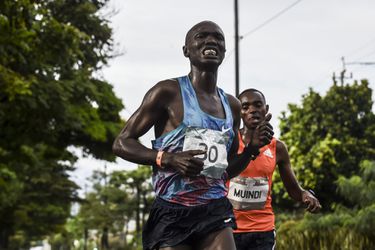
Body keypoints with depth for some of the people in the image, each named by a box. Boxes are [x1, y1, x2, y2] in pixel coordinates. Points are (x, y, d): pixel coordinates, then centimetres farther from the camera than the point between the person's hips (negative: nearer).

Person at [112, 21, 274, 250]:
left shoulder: (232, 105, 15)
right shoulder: (168, 92, -3)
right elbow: (122, 143, -4)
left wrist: (253, 148, 5)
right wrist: (168, 159, -19)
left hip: (216, 213, 4)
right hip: (173, 214, -4)